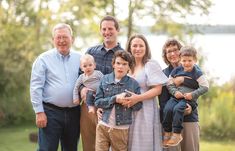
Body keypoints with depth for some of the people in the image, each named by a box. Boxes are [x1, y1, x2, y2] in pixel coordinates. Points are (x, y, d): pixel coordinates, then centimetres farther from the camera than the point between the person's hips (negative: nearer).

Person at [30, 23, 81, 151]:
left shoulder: (79, 58, 7)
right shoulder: (44, 59, -2)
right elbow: (36, 87, -5)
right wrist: (39, 112, -10)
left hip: (73, 112, 4)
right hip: (50, 112, -4)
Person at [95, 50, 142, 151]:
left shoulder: (133, 84, -1)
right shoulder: (105, 79, 2)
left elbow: (138, 106, 0)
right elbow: (97, 101, -1)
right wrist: (114, 99, -15)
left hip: (122, 129, -1)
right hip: (103, 126, 1)